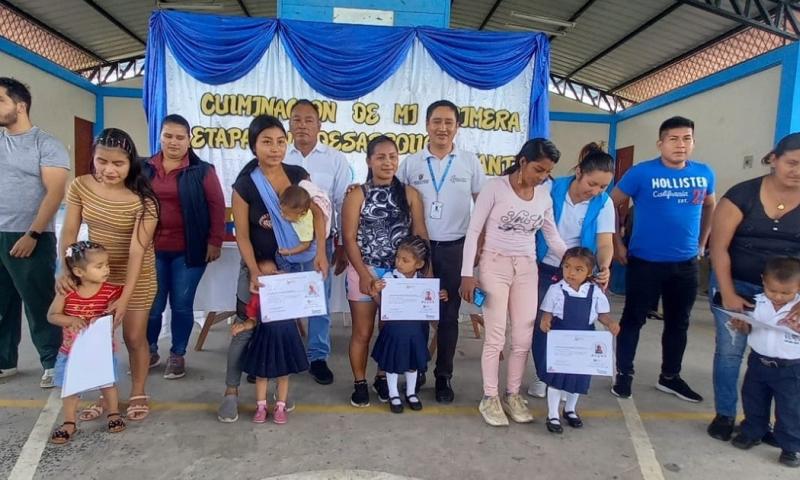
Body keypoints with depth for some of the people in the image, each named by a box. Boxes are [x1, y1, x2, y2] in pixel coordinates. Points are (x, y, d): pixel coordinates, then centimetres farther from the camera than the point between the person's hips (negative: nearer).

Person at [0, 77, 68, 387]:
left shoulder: (45, 144, -3)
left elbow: (55, 193, -11)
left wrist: (32, 235, -16)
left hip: (30, 238, -5)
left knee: (39, 304, 1)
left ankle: (52, 363, 12)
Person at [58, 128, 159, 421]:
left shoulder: (143, 199, -22)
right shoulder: (80, 186, -9)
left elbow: (137, 250, -25)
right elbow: (69, 233, -6)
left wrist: (125, 297, -28)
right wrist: (65, 271, -21)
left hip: (136, 277, -4)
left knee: (134, 337, 7)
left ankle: (138, 394, 29)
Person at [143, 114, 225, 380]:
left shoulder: (202, 171, -2)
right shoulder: (145, 168, 6)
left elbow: (217, 206, -3)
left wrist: (215, 241, -7)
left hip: (188, 251, -2)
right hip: (151, 249, 2)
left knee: (182, 305, 6)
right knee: (152, 305, 8)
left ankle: (177, 355, 22)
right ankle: (149, 352, 29)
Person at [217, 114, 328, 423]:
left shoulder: (299, 175, -4)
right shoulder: (244, 185, -12)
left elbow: (318, 214, -1)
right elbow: (242, 235, -10)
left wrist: (320, 253, -11)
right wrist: (254, 272, -18)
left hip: (296, 264, 3)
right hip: (259, 265, -2)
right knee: (245, 328, 3)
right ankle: (231, 391, 18)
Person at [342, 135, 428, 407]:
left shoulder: (409, 194, 4)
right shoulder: (357, 195, -2)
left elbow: (420, 234, 3)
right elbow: (349, 238, -6)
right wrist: (364, 273, -14)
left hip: (400, 273, 2)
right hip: (364, 272, -2)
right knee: (362, 331, 8)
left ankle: (383, 378, 30)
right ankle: (360, 383, 24)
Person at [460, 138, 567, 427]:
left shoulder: (544, 195, 4)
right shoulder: (495, 187, -11)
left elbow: (553, 238, 11)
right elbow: (473, 231, -10)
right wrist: (467, 274, -15)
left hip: (527, 269, 5)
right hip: (494, 265, -5)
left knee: (524, 338, 7)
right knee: (495, 337, -1)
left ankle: (513, 395, 25)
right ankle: (490, 398, 16)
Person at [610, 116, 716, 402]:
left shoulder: (704, 174, 3)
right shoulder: (642, 173, -11)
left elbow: (710, 207, 21)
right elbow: (612, 205, -4)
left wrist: (702, 242, 15)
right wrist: (617, 244, -6)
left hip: (686, 264, 5)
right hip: (645, 262, -4)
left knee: (678, 322, 15)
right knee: (633, 319, 5)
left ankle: (670, 377, 32)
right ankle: (624, 374, 20)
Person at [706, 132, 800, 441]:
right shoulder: (742, 194, -9)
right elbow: (719, 246, -9)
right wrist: (727, 294, -13)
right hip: (735, 284, -2)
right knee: (729, 350, 2)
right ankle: (725, 415, 19)